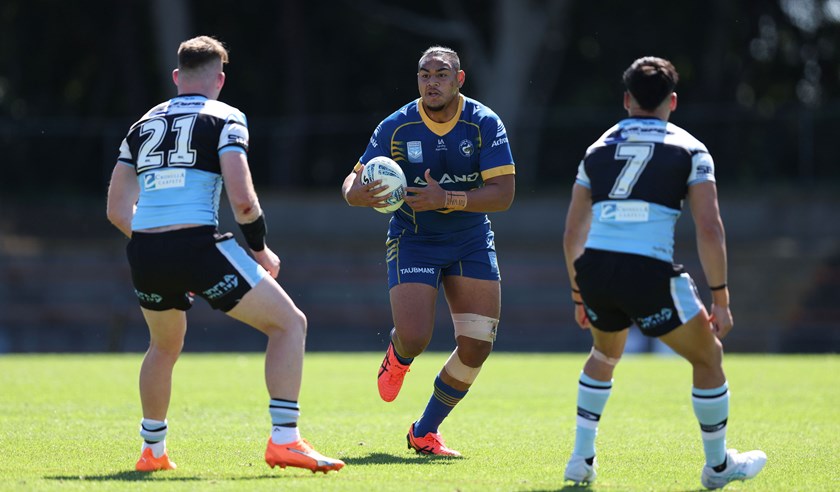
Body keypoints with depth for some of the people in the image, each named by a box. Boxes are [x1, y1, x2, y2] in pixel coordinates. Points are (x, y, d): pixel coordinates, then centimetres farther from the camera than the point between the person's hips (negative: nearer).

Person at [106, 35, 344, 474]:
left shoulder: (143, 125, 20)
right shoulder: (225, 119, 4)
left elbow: (116, 209, 18)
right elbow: (241, 199, -9)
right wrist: (260, 249, 7)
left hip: (144, 254, 6)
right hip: (197, 244, -6)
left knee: (165, 345, 33)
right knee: (289, 323, 5)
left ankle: (152, 450, 36)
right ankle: (284, 440, -7)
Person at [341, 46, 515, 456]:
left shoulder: (484, 123, -11)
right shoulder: (396, 128, -10)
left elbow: (503, 194, -17)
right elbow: (351, 186, -6)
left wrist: (447, 199, -31)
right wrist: (362, 193, -32)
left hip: (471, 241, 2)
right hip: (413, 242, -2)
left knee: (477, 344, -8)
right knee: (414, 338, -19)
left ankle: (425, 432, 11)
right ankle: (398, 356, 23)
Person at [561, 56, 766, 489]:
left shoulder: (598, 149, 19)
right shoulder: (689, 150, 7)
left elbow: (572, 234, 19)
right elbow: (709, 229, -3)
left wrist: (580, 297, 29)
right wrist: (720, 299, 0)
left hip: (593, 272, 4)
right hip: (649, 274, -4)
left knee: (605, 354, 33)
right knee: (708, 357, 17)